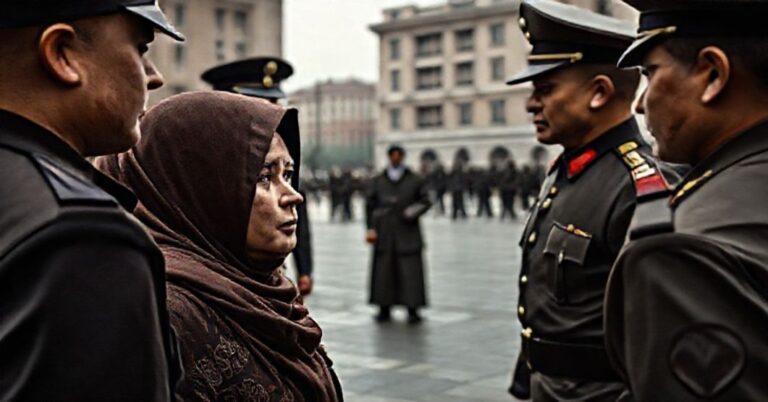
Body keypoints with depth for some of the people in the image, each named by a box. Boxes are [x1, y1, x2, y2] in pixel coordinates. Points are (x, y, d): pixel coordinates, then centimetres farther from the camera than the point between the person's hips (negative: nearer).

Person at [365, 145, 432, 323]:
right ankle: (384, 308, 11)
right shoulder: (377, 181, 10)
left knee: (411, 271, -5)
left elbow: (426, 201, 10)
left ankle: (412, 310, 1)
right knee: (383, 271, 1)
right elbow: (369, 205, 9)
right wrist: (371, 228, -1)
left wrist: (415, 211, -10)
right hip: (384, 234, 1)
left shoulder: (415, 180, 8)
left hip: (407, 233, -1)